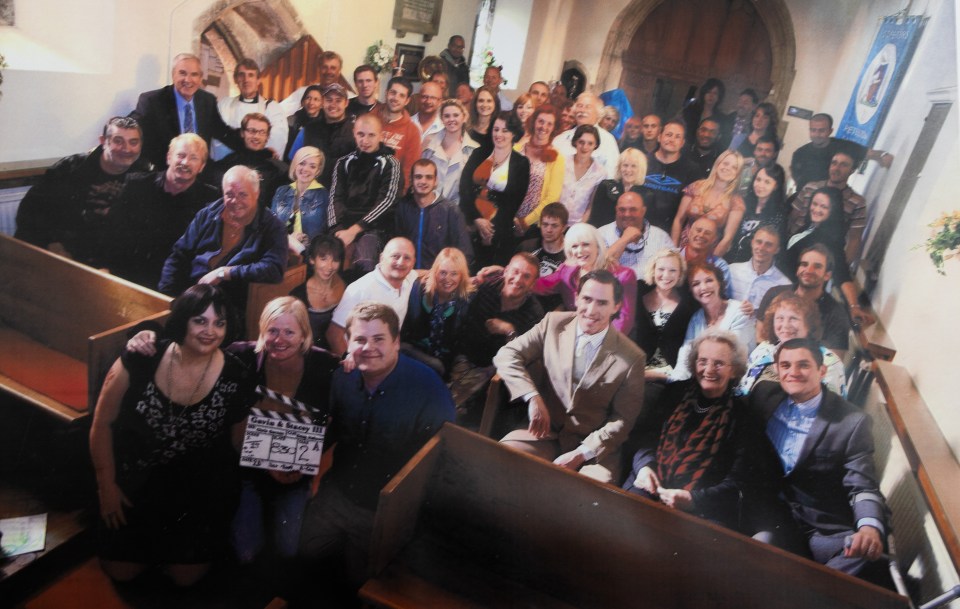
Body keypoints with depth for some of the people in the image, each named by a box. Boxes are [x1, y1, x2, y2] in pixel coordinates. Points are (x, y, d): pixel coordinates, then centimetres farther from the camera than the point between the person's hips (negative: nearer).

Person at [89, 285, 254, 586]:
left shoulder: (236, 378, -17)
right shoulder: (141, 360, -18)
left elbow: (239, 441, -1)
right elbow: (102, 423, -5)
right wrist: (106, 485, -1)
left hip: (199, 491, 0)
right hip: (134, 482, 1)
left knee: (185, 575, 5)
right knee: (120, 571, 9)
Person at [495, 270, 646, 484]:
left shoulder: (632, 358, -6)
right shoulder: (553, 323, -1)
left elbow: (623, 418, -3)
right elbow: (506, 355, -1)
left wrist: (581, 454, -14)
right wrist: (532, 398, -16)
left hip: (594, 446, -1)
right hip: (545, 433, 1)